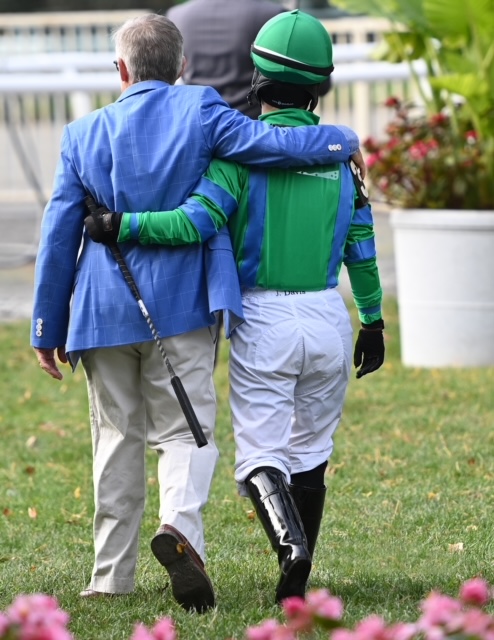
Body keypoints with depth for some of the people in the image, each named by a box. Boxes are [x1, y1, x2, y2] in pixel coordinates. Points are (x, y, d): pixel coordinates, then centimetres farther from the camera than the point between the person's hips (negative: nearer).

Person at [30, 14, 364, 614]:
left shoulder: (84, 134, 3)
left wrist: (47, 330, 12)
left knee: (117, 440, 11)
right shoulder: (200, 112, -4)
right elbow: (271, 145, -14)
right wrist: (342, 139, 6)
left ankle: (111, 578, 12)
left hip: (105, 311, 2)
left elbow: (58, 238, 5)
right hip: (182, 307, -2)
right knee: (184, 429, 2)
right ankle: (180, 525, -27)